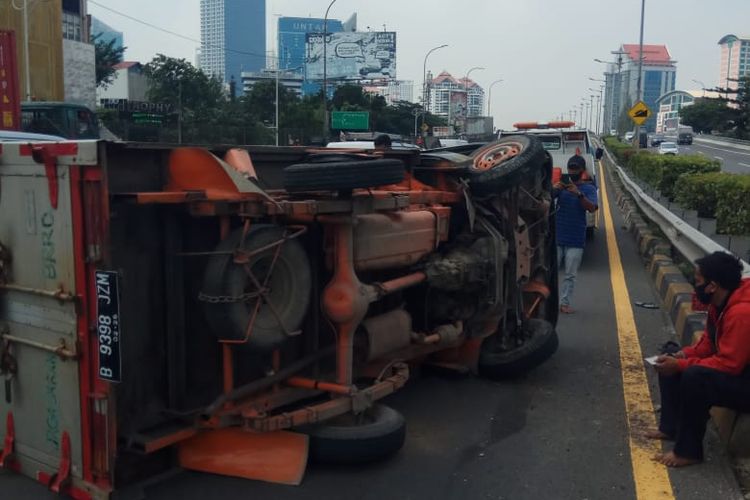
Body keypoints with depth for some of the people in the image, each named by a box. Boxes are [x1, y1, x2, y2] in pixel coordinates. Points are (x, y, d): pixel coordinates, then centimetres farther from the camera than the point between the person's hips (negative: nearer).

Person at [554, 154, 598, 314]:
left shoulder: (589, 188, 2)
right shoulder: (562, 185, 6)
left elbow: (592, 208, -14)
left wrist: (579, 194, -29)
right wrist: (553, 189, -27)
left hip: (576, 239, -1)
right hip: (556, 236, 1)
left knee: (570, 275, 2)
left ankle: (565, 303, 8)